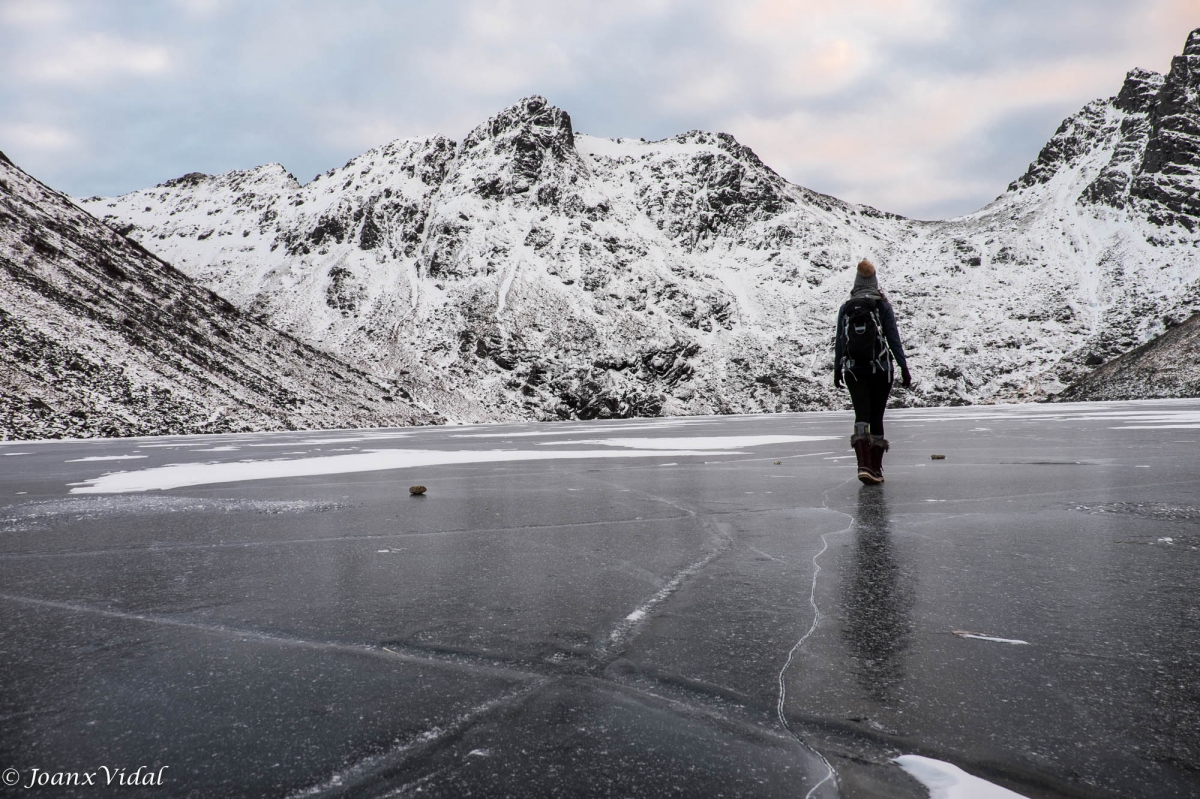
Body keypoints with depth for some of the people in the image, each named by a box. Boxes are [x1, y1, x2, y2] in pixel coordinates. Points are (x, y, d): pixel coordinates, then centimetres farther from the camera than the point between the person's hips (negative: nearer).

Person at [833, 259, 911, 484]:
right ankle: (876, 468, 14)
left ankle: (864, 465, -20)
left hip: (853, 370, 1)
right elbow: (893, 338, -4)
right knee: (877, 417, 9)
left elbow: (839, 341, 6)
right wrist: (903, 366, 1)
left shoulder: (846, 308, 4)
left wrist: (837, 369, 16)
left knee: (861, 415, -2)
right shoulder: (883, 305, -1)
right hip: (881, 368, -1)